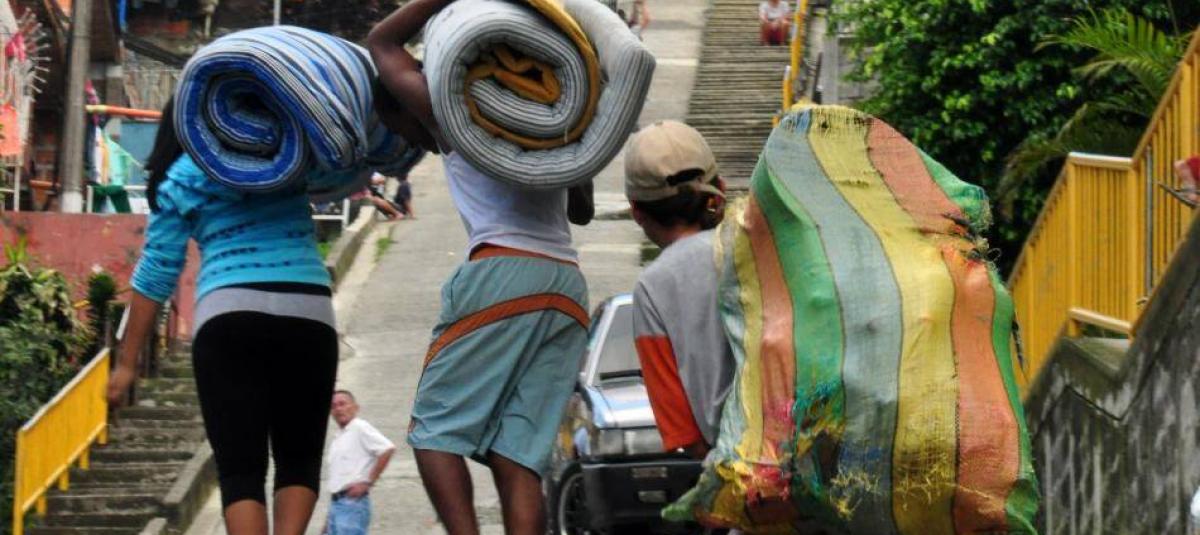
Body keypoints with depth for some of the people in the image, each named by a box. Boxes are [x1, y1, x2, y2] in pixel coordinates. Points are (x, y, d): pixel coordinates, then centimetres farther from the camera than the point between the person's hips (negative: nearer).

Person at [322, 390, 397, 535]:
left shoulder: (359, 428, -3)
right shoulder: (337, 438, 22)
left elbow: (387, 449, -16)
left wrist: (367, 482, -14)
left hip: (353, 502, -9)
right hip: (336, 503, 9)